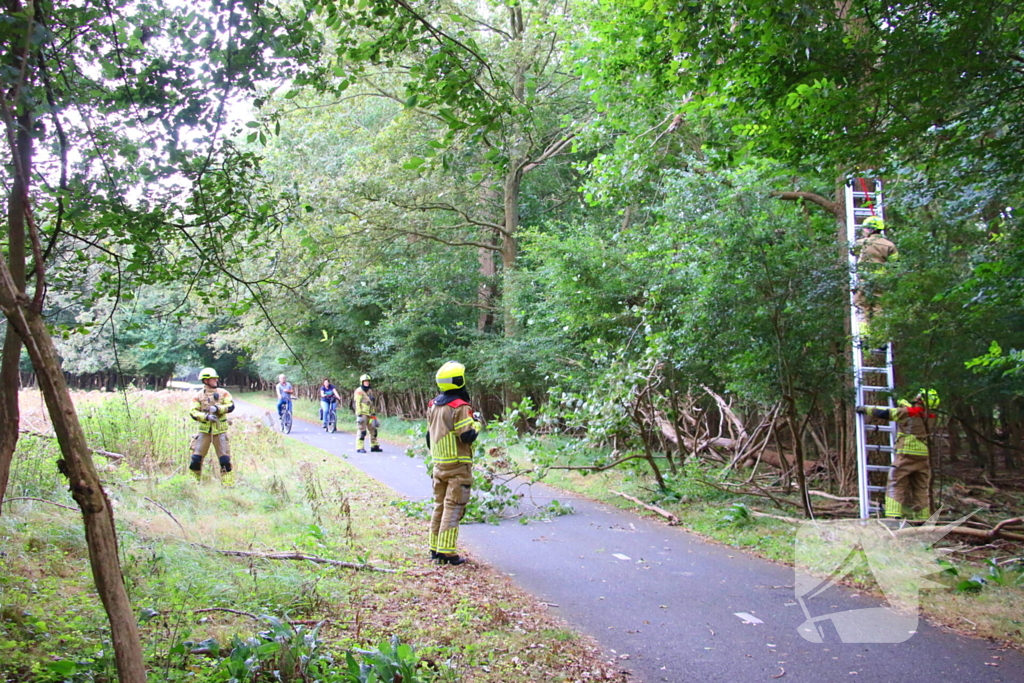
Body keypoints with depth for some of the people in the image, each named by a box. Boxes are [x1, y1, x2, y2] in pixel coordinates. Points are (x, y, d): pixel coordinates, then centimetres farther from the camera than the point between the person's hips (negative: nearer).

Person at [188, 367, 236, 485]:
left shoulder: (223, 393, 4)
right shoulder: (198, 395, 2)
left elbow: (231, 406, -3)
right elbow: (193, 412, -3)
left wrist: (217, 408, -18)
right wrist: (206, 416, -19)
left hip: (220, 430, 0)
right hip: (204, 430, 0)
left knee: (225, 458, -2)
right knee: (196, 457, 0)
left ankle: (228, 482, 6)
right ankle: (193, 480, 17)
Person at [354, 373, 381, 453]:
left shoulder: (370, 391, 17)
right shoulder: (359, 391, -7)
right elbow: (357, 404, -13)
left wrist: (374, 414, 19)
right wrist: (359, 415, -19)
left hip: (369, 414, 8)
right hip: (362, 414, -8)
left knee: (373, 430, 9)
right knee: (362, 431, -7)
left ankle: (374, 446, 18)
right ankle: (360, 448, -3)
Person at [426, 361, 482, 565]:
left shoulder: (433, 406, 10)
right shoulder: (460, 407, -16)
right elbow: (468, 435, -19)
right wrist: (476, 422, -1)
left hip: (438, 464, 8)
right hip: (457, 465, -8)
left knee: (439, 506, 15)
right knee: (453, 508, -4)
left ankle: (435, 548, 21)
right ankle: (446, 552, -5)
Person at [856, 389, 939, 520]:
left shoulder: (907, 412, -8)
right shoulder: (930, 417, 10)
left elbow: (883, 413, -3)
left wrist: (865, 409, 10)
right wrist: (902, 402, 45)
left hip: (906, 455, -6)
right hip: (924, 457, 6)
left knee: (896, 486, -3)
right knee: (920, 489, 12)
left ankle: (893, 516, -12)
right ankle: (922, 518, 13)